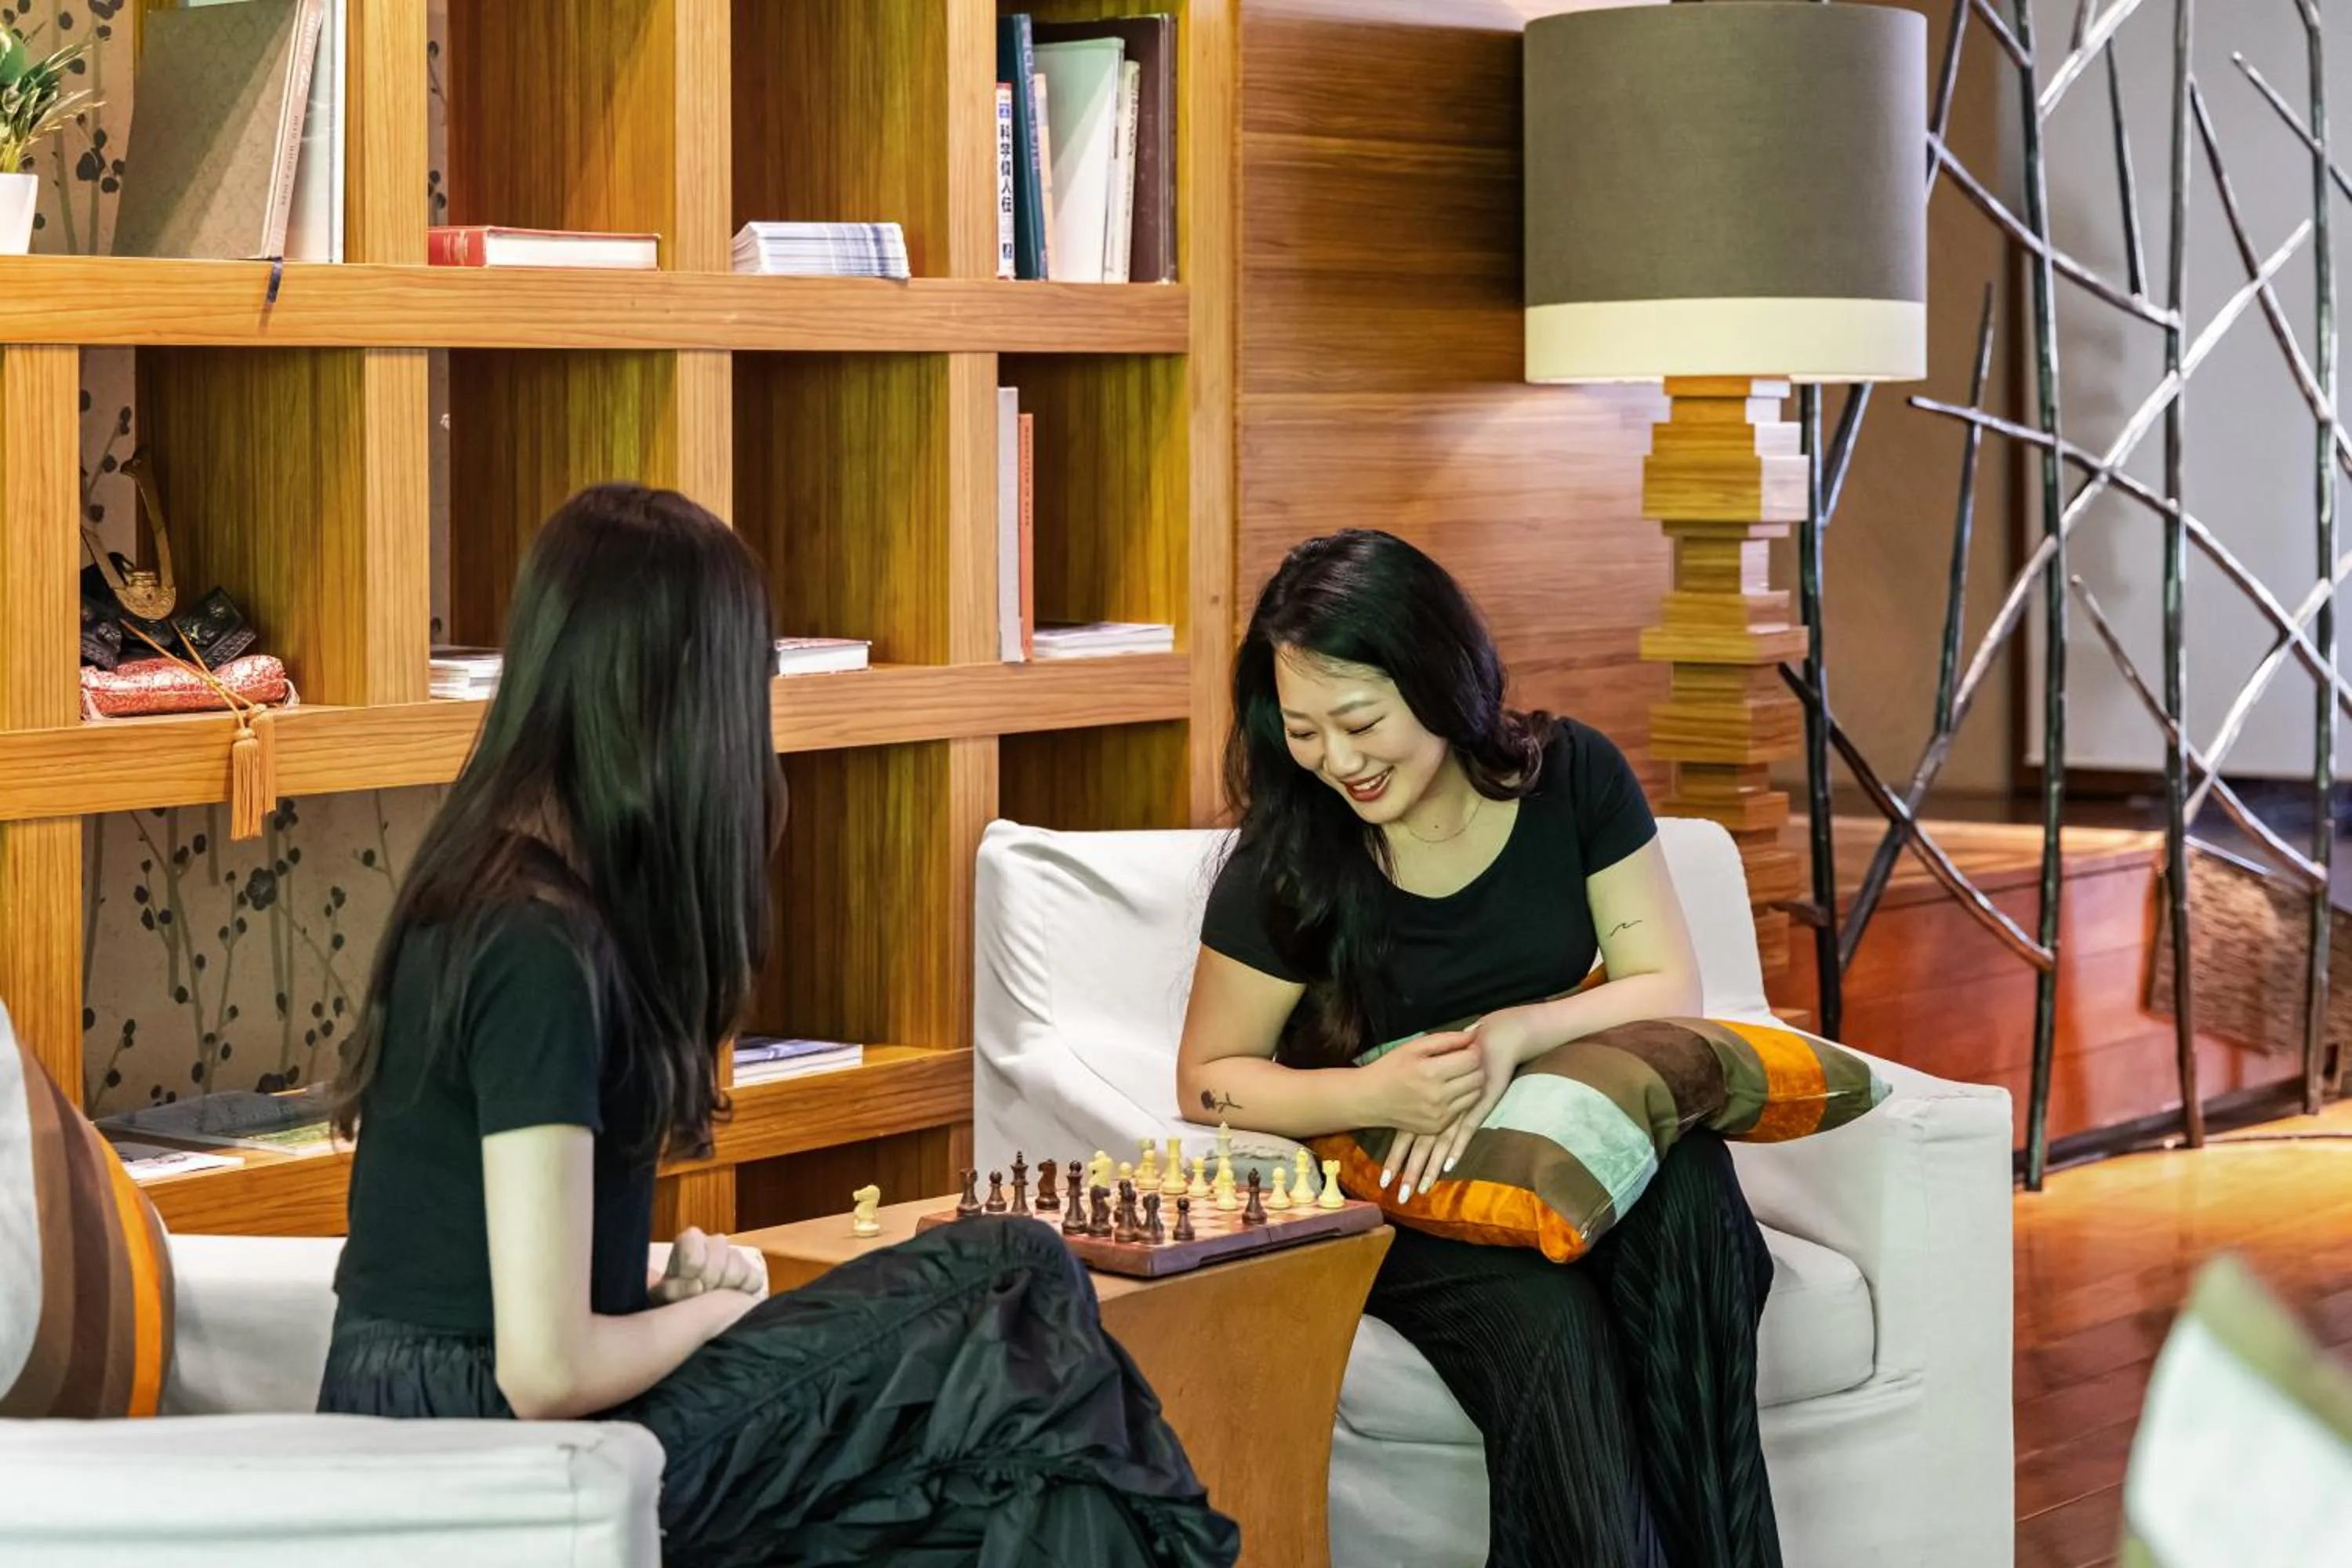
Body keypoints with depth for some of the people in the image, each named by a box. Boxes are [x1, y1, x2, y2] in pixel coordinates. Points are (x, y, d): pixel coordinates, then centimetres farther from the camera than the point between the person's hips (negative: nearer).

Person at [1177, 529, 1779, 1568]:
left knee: (1688, 1181, -33)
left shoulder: (1571, 778, -4)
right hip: (1398, 1204, -3)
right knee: (1548, 1326, -36)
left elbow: (1670, 987, -3)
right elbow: (1209, 1079, -2)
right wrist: (1375, 1098, -22)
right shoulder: (1287, 865, -11)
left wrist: (1518, 1033, -23)